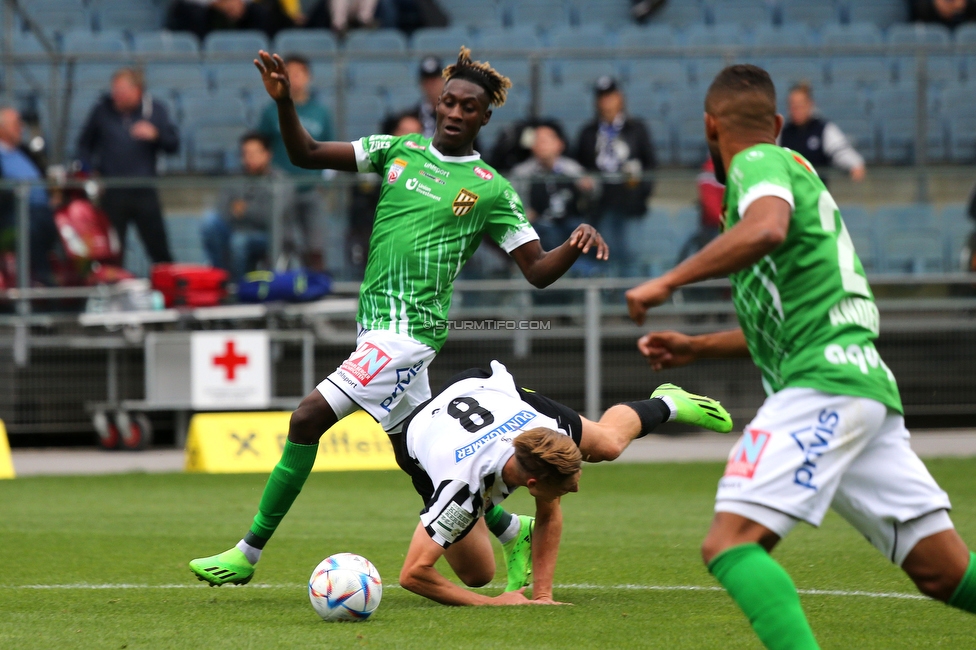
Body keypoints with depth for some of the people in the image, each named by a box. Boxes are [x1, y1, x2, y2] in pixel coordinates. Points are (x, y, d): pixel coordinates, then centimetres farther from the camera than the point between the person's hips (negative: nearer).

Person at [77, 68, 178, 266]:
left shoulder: (155, 109, 4)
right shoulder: (103, 110, 4)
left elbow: (173, 145, 4)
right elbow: (84, 144, 15)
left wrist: (155, 135, -16)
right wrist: (90, 170, 1)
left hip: (145, 192, 0)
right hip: (112, 193, 0)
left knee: (159, 251, 2)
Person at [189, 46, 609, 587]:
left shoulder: (491, 190, 0)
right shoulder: (399, 151, 12)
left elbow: (538, 270, 0)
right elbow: (306, 154, 7)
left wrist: (575, 246, -21)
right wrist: (283, 101, -10)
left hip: (409, 330, -6)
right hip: (376, 323, 6)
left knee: (308, 418, -14)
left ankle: (248, 553, -9)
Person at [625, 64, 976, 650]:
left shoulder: (760, 163, 1)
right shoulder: (793, 169, 28)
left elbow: (766, 229, -25)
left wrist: (667, 283, -18)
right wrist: (696, 348, 39)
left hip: (823, 384, -9)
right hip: (868, 383, 9)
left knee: (731, 542, -19)